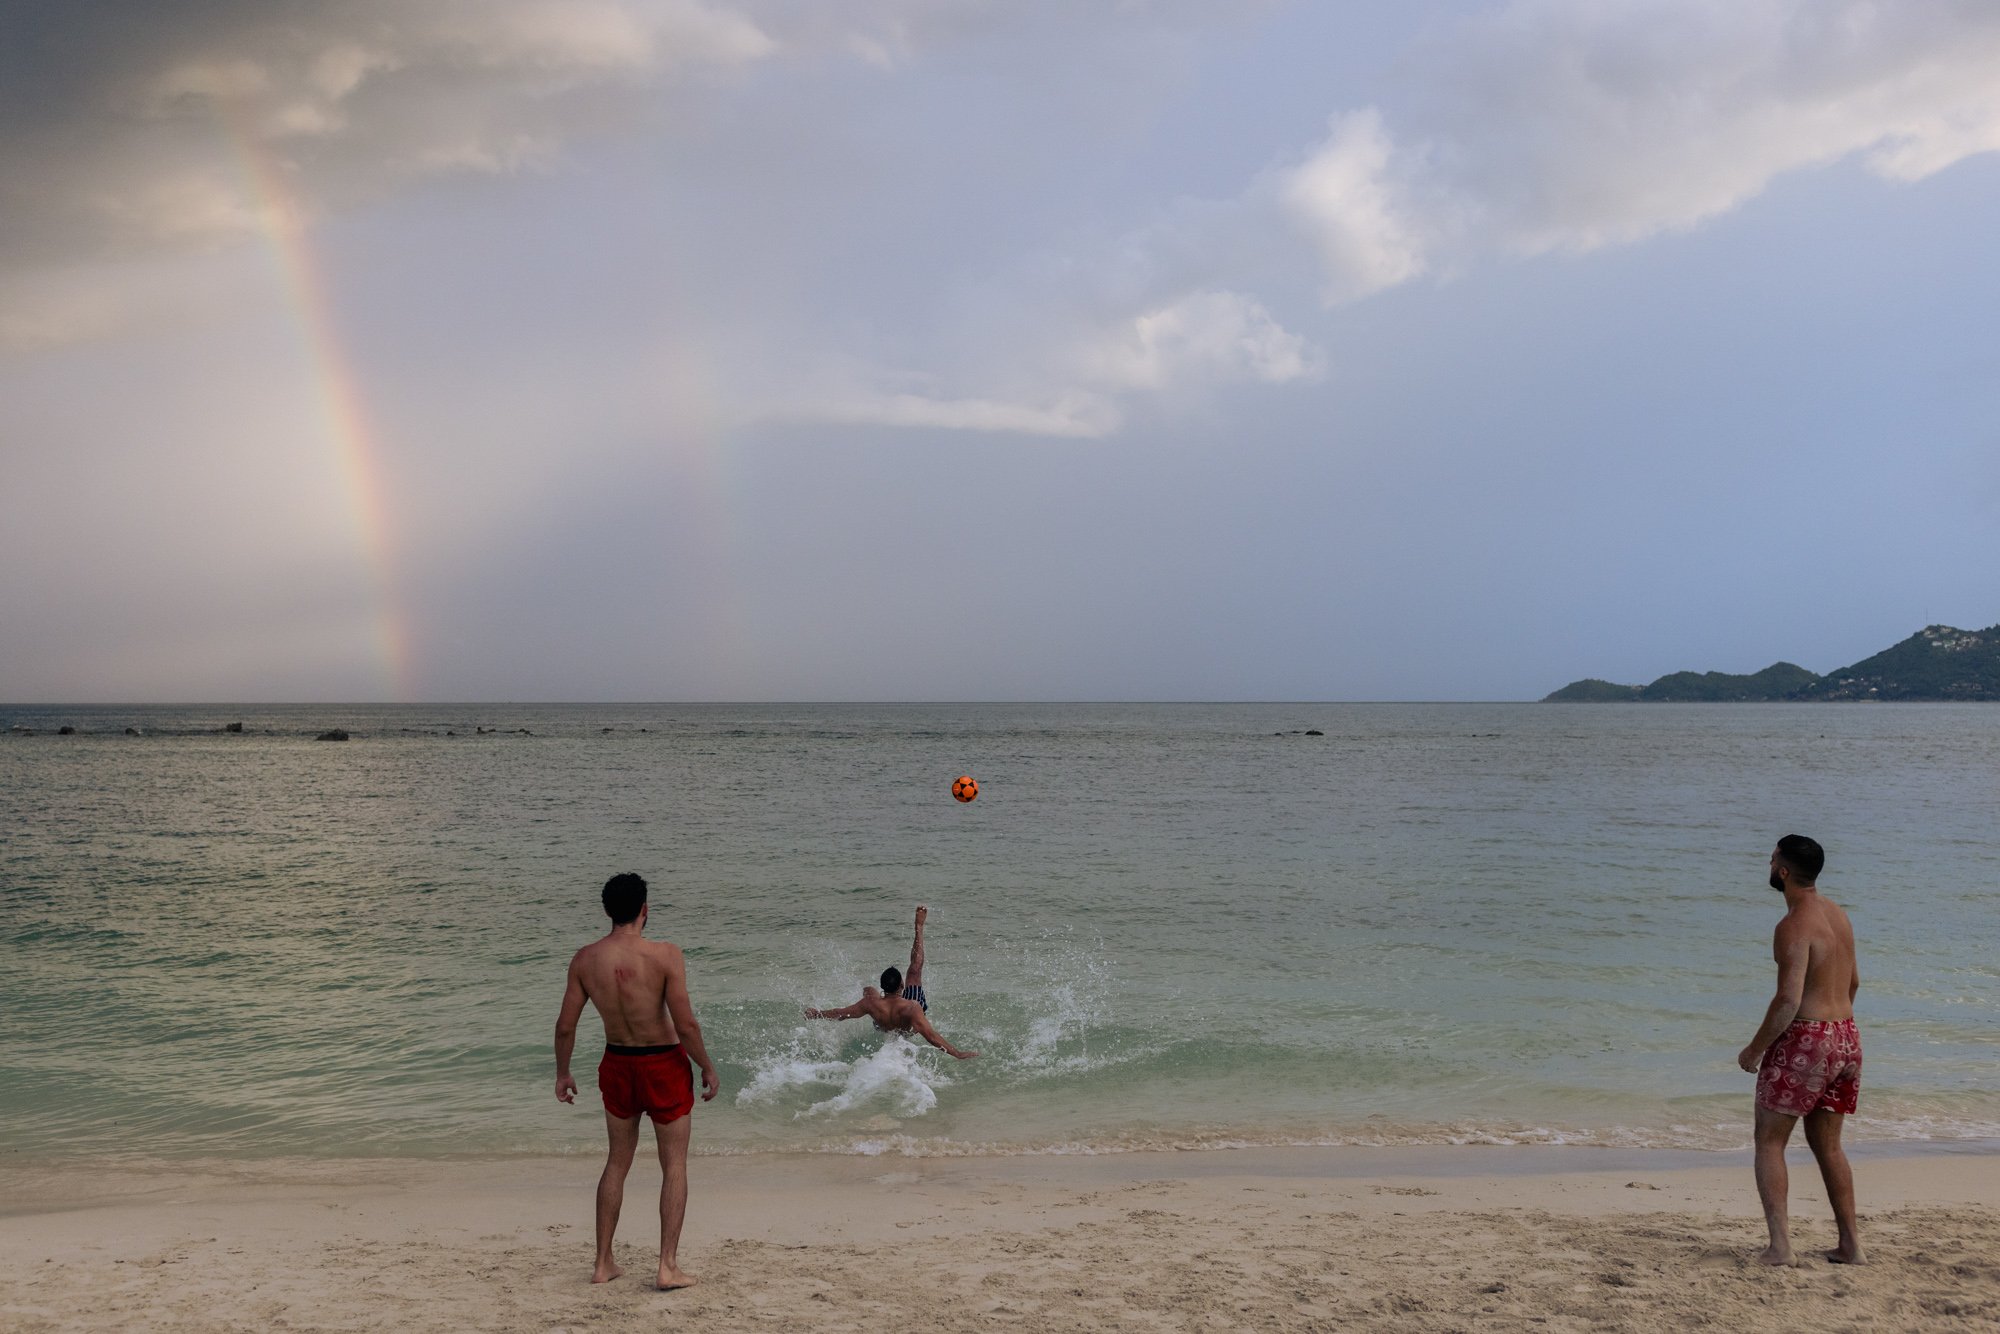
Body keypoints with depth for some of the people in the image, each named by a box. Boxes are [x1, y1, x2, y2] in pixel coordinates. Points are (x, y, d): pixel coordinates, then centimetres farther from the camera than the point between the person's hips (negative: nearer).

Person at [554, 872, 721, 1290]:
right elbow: (686, 1025, -19)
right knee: (674, 1165, 9)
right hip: (663, 1064, -4)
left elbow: (565, 1025, -1)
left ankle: (603, 1263, 23)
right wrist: (708, 1068, -5)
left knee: (617, 1162, 19)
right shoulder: (665, 954, -19)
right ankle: (669, 1266, 4)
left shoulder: (585, 959, -6)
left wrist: (562, 1073, 14)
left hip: (616, 1064, 4)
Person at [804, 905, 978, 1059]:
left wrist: (815, 1014, -9)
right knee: (915, 969, 3)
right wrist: (959, 1054, -53)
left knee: (868, 990, 24)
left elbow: (840, 1013, -25)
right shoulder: (912, 1008, -47)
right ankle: (919, 927, 22)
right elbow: (930, 1036, -52)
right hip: (912, 1028, -2)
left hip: (884, 1029, 2)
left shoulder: (871, 1004, -38)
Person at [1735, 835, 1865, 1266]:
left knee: (1769, 1140, 1)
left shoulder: (1794, 927, -18)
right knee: (1827, 1143, 19)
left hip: (1804, 1040, -8)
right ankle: (1850, 1243, 20)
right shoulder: (1838, 914, 11)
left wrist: (1755, 1049, -12)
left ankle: (1780, 1244, -8)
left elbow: (1789, 999, -23)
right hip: (1846, 1038, 8)